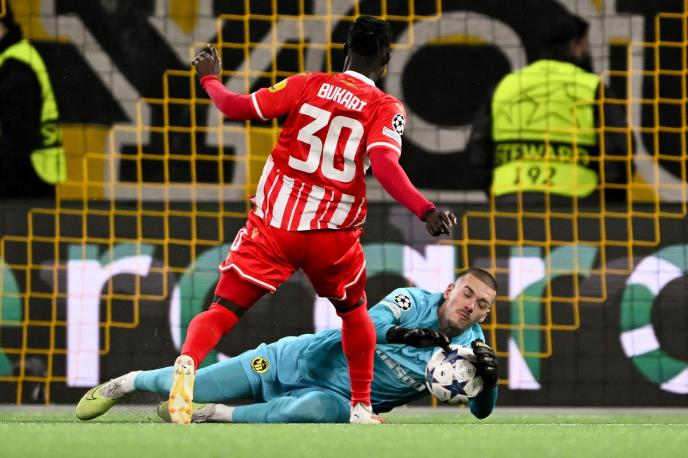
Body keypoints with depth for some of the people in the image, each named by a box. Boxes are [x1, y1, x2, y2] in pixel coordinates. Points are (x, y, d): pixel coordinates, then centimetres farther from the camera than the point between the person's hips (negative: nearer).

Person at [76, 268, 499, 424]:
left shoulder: (469, 345, -5)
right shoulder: (415, 302, -13)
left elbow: (482, 411, -8)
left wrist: (488, 376, -29)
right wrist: (401, 334, -48)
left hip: (337, 398, 1)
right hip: (301, 361, -1)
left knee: (323, 410, -40)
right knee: (187, 388, 0)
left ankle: (215, 414, -21)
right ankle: (133, 381, 36)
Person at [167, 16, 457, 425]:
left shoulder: (307, 85, 4)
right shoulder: (387, 109, -1)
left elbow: (237, 108, 6)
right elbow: (384, 163, -18)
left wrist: (210, 77, 24)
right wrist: (426, 211, -25)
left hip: (273, 223, 0)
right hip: (332, 233, 0)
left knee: (225, 310, -1)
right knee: (354, 311, 27)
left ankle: (187, 363, -30)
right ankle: (361, 406, 24)